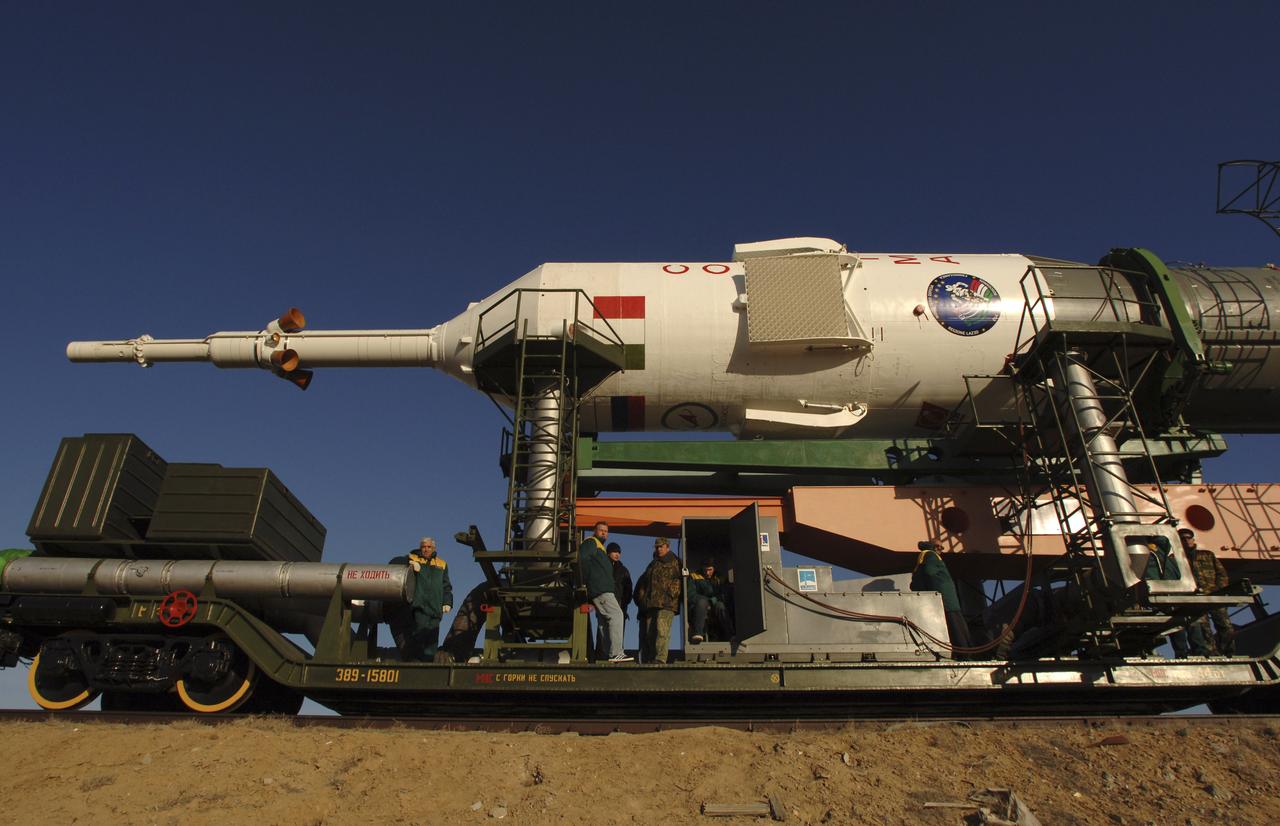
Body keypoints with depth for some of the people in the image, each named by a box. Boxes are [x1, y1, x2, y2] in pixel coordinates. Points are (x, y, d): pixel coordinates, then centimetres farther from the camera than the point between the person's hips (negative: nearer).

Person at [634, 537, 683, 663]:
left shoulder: (675, 563, 11)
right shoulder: (652, 565, 28)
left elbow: (681, 580, 2)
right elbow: (642, 584, 29)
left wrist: (673, 593, -8)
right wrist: (640, 598, 16)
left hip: (666, 604, -6)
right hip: (650, 604, 6)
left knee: (662, 631, -19)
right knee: (648, 633, -1)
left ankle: (660, 659, -24)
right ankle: (649, 661, 3)